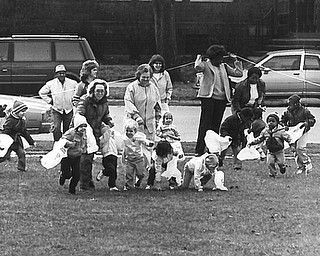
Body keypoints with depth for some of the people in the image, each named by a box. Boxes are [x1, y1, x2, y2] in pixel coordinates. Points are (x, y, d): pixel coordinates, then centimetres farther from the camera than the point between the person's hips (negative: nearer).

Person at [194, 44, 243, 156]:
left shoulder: (224, 67, 17)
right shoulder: (206, 65, 0)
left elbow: (238, 73, 17)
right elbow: (198, 67, -24)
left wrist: (237, 63, 12)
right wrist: (199, 59, -11)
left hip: (221, 99, 5)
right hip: (208, 97, -5)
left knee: (216, 125, 7)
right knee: (205, 124, -7)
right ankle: (199, 150, -6)